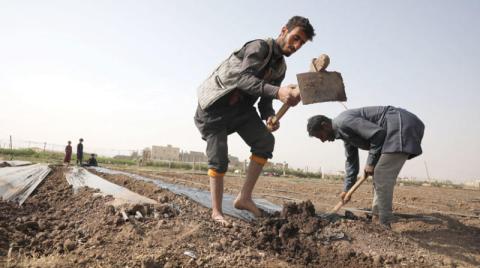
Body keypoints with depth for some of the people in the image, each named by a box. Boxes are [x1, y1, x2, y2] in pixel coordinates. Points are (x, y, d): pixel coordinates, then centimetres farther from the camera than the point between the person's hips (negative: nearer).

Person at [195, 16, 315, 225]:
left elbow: (265, 100, 6)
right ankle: (216, 211, 6)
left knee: (265, 141, -12)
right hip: (215, 106, -7)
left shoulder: (281, 68, 6)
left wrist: (270, 117, -17)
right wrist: (278, 92, -48)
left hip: (241, 107, 7)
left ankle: (244, 198, -6)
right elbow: (243, 78, -36)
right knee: (219, 159, -8)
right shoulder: (259, 47, -19)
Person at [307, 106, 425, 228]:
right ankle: (376, 216, 21)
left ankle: (384, 225, -9)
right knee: (380, 175, 14)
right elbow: (351, 160, 23)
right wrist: (347, 189, 20)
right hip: (398, 128, 11)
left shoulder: (344, 122, -17)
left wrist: (371, 163, -13)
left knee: (381, 175, -14)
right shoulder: (344, 132, 15)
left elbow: (377, 134, -23)